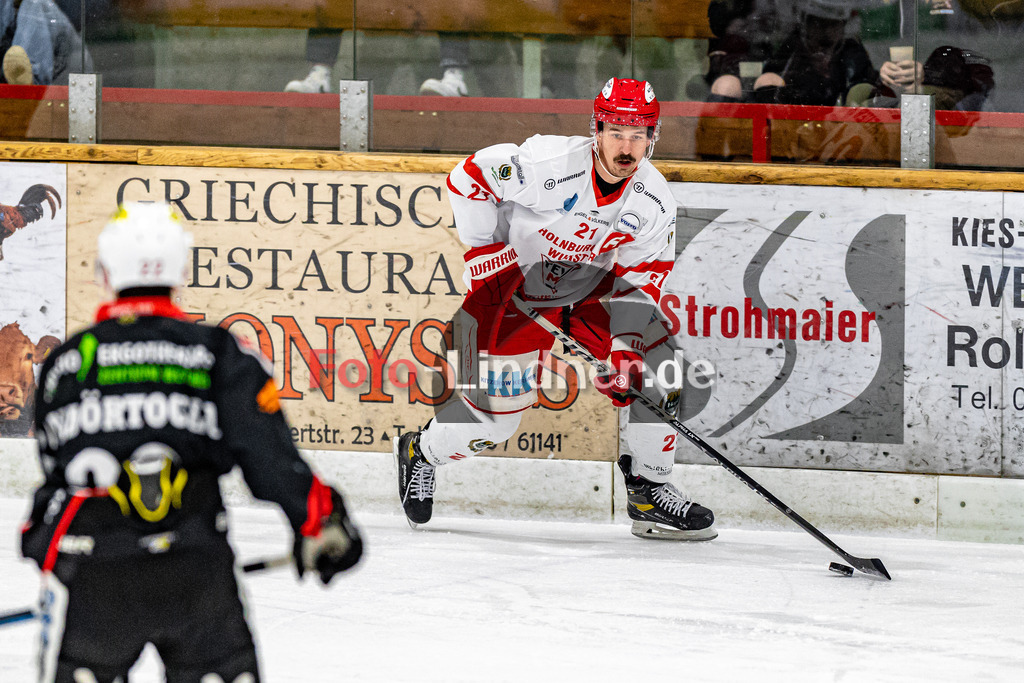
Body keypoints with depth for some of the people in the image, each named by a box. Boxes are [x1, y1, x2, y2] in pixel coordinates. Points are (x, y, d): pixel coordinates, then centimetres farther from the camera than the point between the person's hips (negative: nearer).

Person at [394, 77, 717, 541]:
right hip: (513, 286, -5)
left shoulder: (654, 201, -14)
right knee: (497, 408, -6)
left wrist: (626, 348, -24)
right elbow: (468, 178, -21)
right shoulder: (552, 164, -30)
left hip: (590, 290, 5)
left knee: (653, 363, -13)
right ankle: (420, 452, 26)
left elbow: (639, 283, -11)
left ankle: (650, 491, 0)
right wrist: (486, 253, -17)